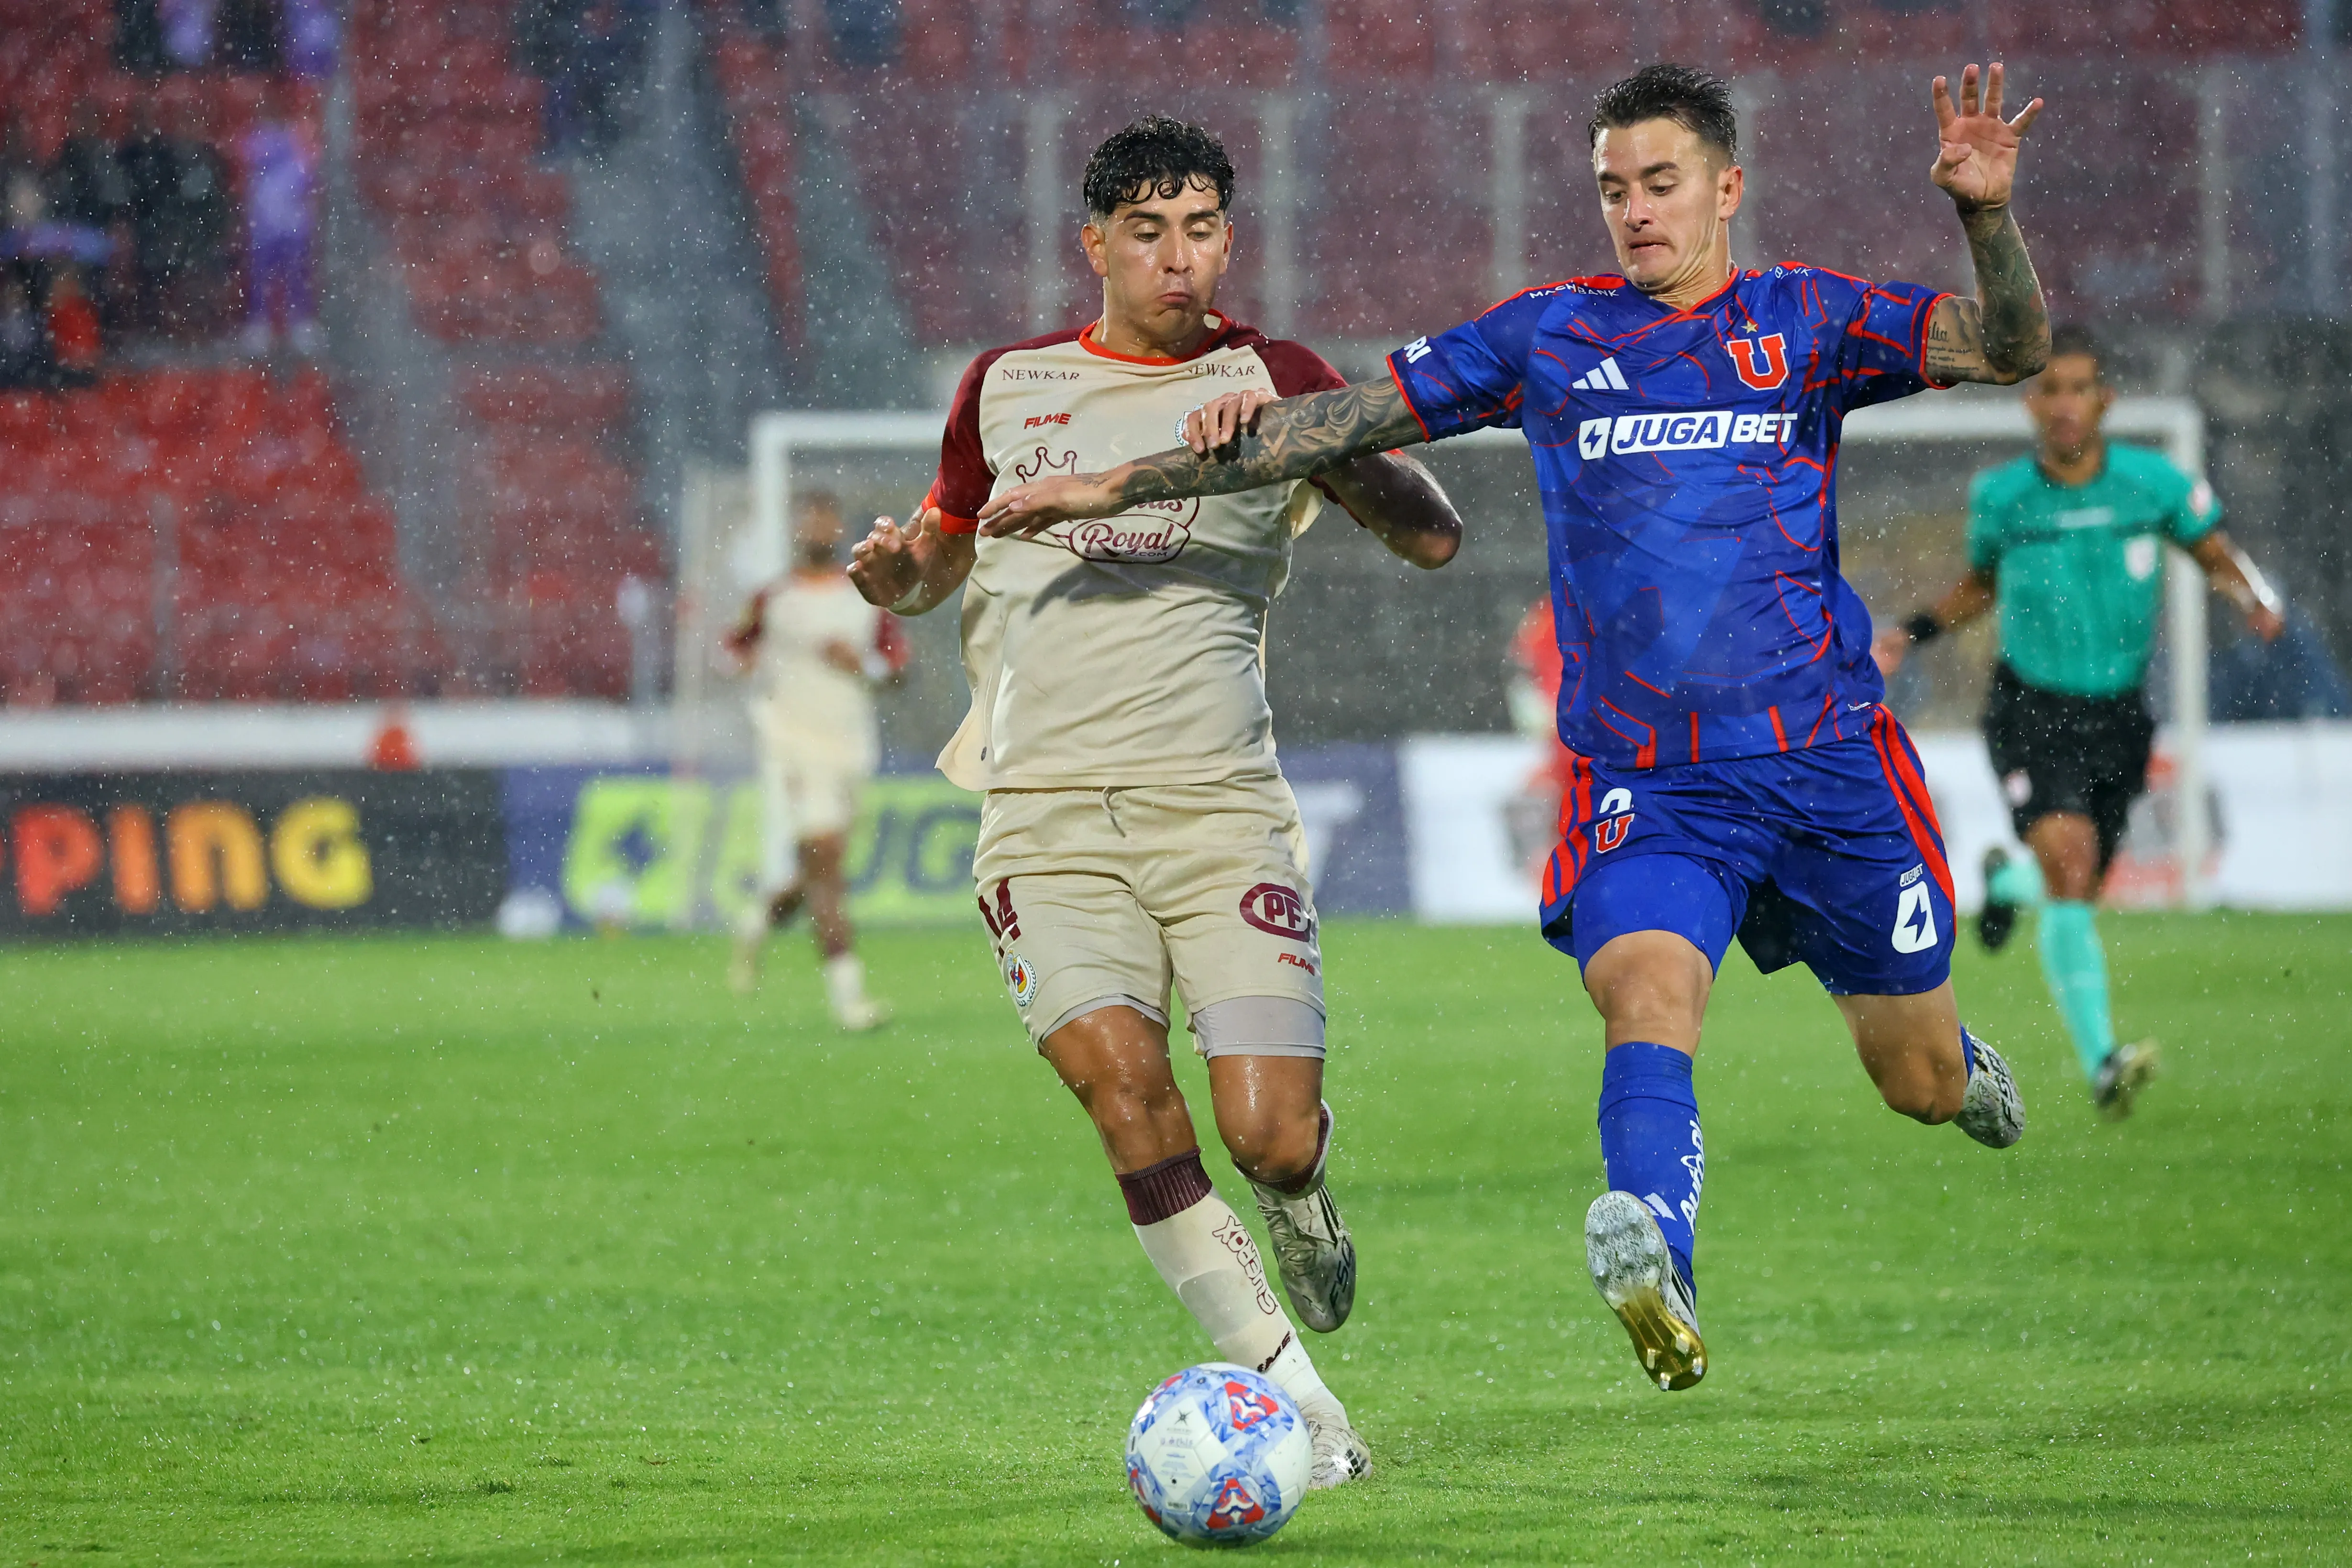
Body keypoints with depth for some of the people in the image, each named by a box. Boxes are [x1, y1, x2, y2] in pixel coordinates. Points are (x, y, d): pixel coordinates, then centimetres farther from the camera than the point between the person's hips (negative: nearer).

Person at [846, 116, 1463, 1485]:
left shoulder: (1276, 383, 7)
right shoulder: (1007, 388, 14)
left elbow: (1434, 538, -1)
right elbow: (946, 552, 28)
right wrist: (897, 574, 4)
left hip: (1219, 803, -1)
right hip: (1047, 805, 1)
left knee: (1270, 1136, -12)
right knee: (1124, 1086, -21)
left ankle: (1303, 1210, 28)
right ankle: (1294, 1401, -12)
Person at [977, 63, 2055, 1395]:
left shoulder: (1804, 321, 4)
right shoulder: (1549, 335, 8)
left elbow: (2011, 349, -7)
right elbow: (1348, 423, 11)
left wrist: (1987, 214, -27)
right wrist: (1118, 486, 8)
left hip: (1827, 760, 0)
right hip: (1645, 782, 0)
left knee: (1921, 1085, 10)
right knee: (1647, 991, -30)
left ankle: (1962, 1063, 47)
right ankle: (1657, 1273, -50)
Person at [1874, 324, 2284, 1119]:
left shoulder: (2153, 483, -7)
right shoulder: (1999, 498, -6)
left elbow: (2217, 555, 7)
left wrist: (2256, 598, -14)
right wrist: (1913, 634, 3)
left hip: (2118, 717, 2)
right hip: (2031, 715, -2)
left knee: (2076, 889, 12)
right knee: (2070, 864, -23)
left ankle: (2007, 879, 51)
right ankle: (2102, 1063, -26)